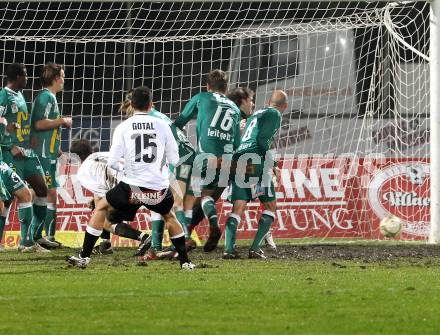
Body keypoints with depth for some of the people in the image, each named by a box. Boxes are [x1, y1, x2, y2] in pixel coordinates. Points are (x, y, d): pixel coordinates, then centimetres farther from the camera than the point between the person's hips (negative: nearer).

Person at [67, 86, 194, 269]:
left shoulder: (123, 127, 1)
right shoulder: (162, 125, 5)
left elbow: (112, 162, -3)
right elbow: (174, 159, 9)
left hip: (132, 187, -2)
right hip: (159, 189, 2)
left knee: (101, 208, 21)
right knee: (170, 217, 31)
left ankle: (84, 256, 15)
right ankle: (185, 261, 29)